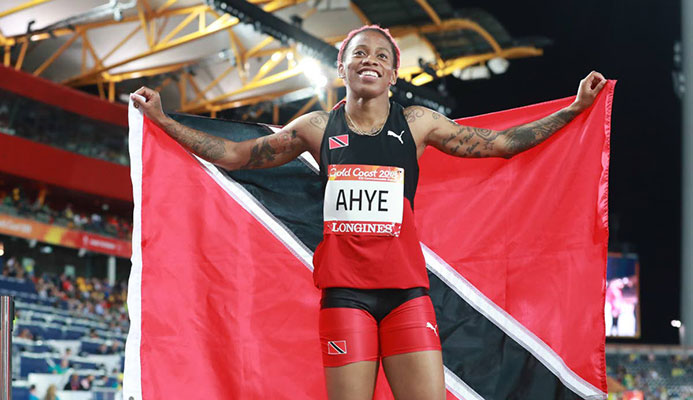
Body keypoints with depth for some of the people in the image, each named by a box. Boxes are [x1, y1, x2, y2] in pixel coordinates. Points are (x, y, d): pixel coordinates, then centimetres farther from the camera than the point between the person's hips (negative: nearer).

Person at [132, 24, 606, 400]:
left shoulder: (417, 123, 10)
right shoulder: (317, 127, 10)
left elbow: (500, 142, 16)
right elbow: (235, 155, 18)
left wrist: (574, 109, 15)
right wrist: (162, 120, 17)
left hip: (406, 289, 0)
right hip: (344, 289, 0)